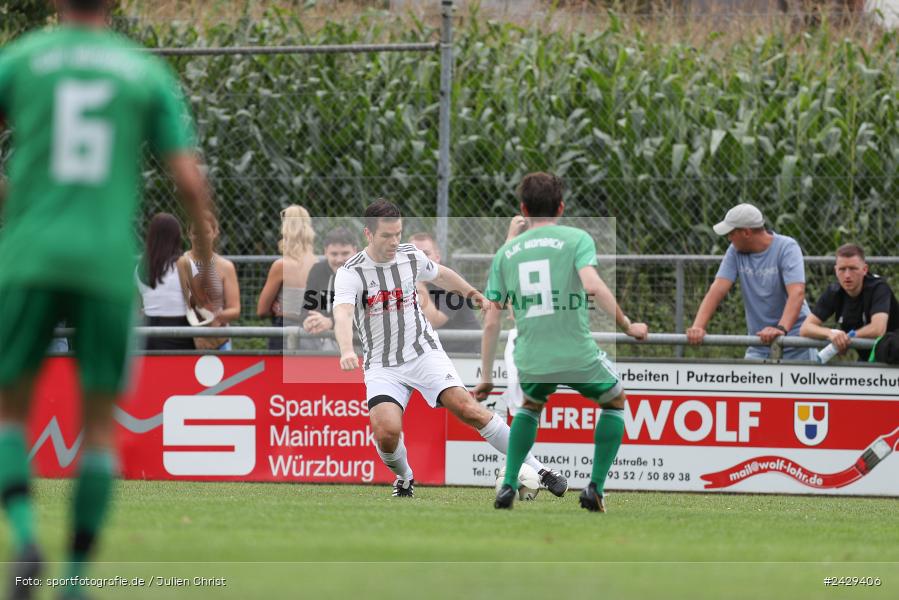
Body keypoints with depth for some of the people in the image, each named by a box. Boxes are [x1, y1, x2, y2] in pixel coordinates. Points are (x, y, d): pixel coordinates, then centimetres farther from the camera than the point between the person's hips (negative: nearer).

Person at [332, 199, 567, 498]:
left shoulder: (411, 256, -2)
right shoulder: (350, 273, -15)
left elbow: (440, 274, 22)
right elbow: (342, 314, -33)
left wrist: (474, 294, 32)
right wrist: (347, 352, -51)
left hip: (424, 352, 2)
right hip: (382, 366, -2)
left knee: (466, 408, -17)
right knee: (386, 432, -23)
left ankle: (537, 470, -14)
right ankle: (404, 479, 11)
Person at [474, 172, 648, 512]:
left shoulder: (505, 252, 10)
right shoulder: (576, 239, -1)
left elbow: (491, 323, 8)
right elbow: (593, 286, -19)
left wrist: (486, 378, 15)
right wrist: (627, 326, -9)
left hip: (530, 362, 3)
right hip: (578, 354, -3)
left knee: (531, 405, 35)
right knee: (615, 401, 25)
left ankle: (508, 486, 21)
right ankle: (595, 488, 15)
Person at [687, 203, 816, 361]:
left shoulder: (786, 248, -12)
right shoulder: (735, 251, 3)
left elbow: (797, 293, -26)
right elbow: (717, 290, -6)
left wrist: (780, 329, -42)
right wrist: (697, 327, -22)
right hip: (757, 347, 5)